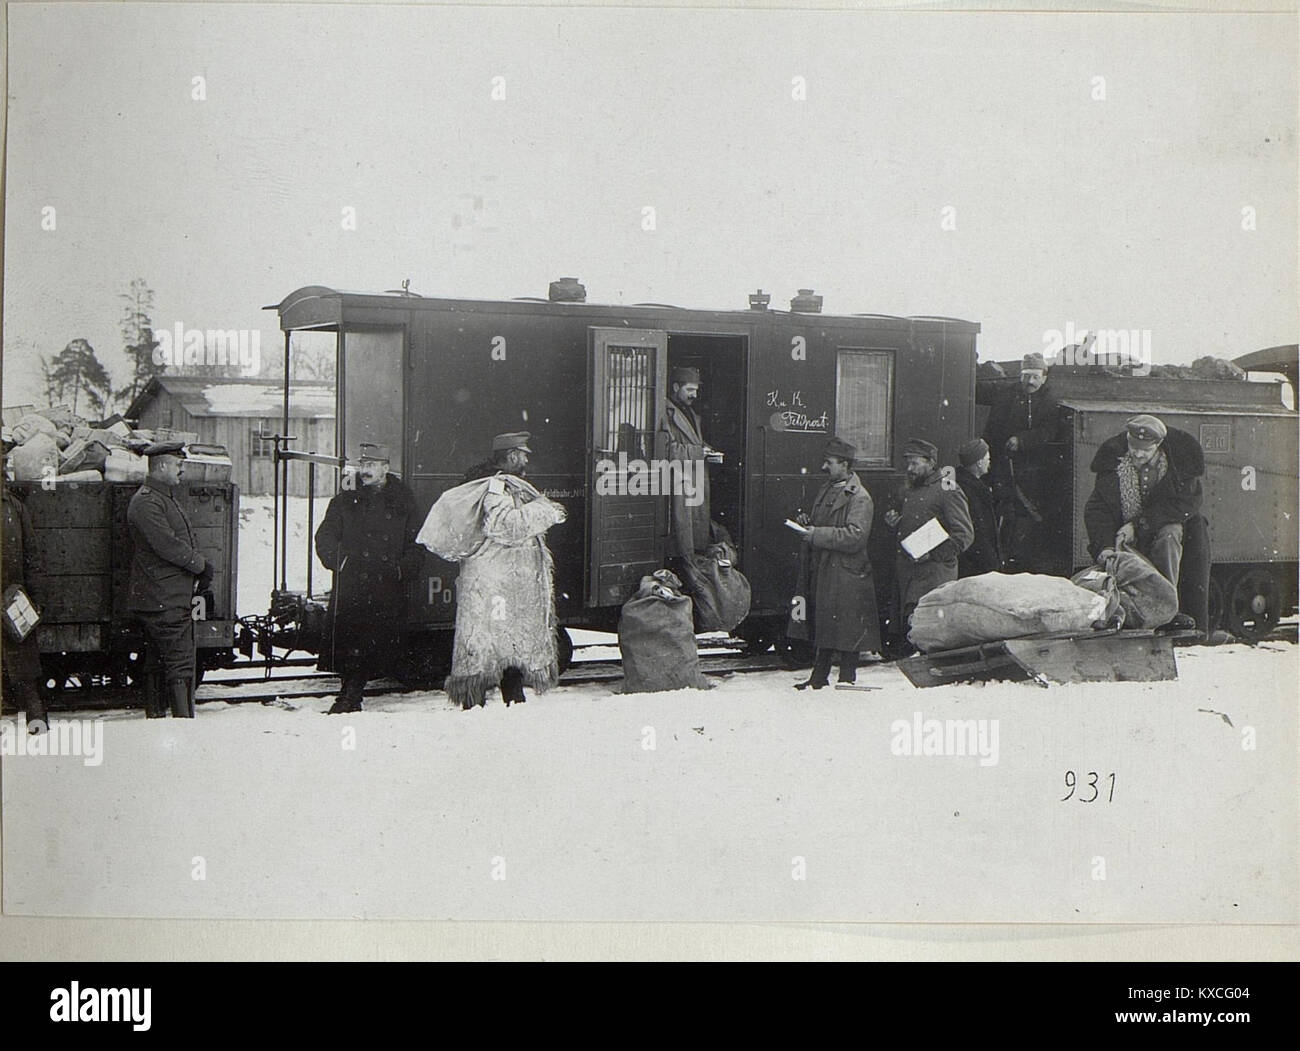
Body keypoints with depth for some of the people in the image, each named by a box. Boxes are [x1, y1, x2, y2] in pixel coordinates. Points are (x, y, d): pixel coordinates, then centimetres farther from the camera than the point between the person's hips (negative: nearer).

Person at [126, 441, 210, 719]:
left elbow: (185, 540, 22)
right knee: (180, 661, -11)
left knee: (157, 662, 14)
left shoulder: (165, 498, 21)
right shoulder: (146, 503, -13)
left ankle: (155, 716, 19)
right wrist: (201, 565, -9)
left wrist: (201, 567, 4)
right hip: (164, 599, -11)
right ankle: (184, 718, -12)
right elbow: (168, 546, -20)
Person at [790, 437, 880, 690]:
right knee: (822, 626, 13)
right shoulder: (827, 489, 15)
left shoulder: (859, 498, -13)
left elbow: (854, 537, -22)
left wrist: (816, 534, -20)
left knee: (846, 630, 0)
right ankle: (819, 677, 20)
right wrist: (807, 522, 4)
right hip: (821, 570, 8)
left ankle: (846, 679, 8)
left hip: (846, 574, -8)